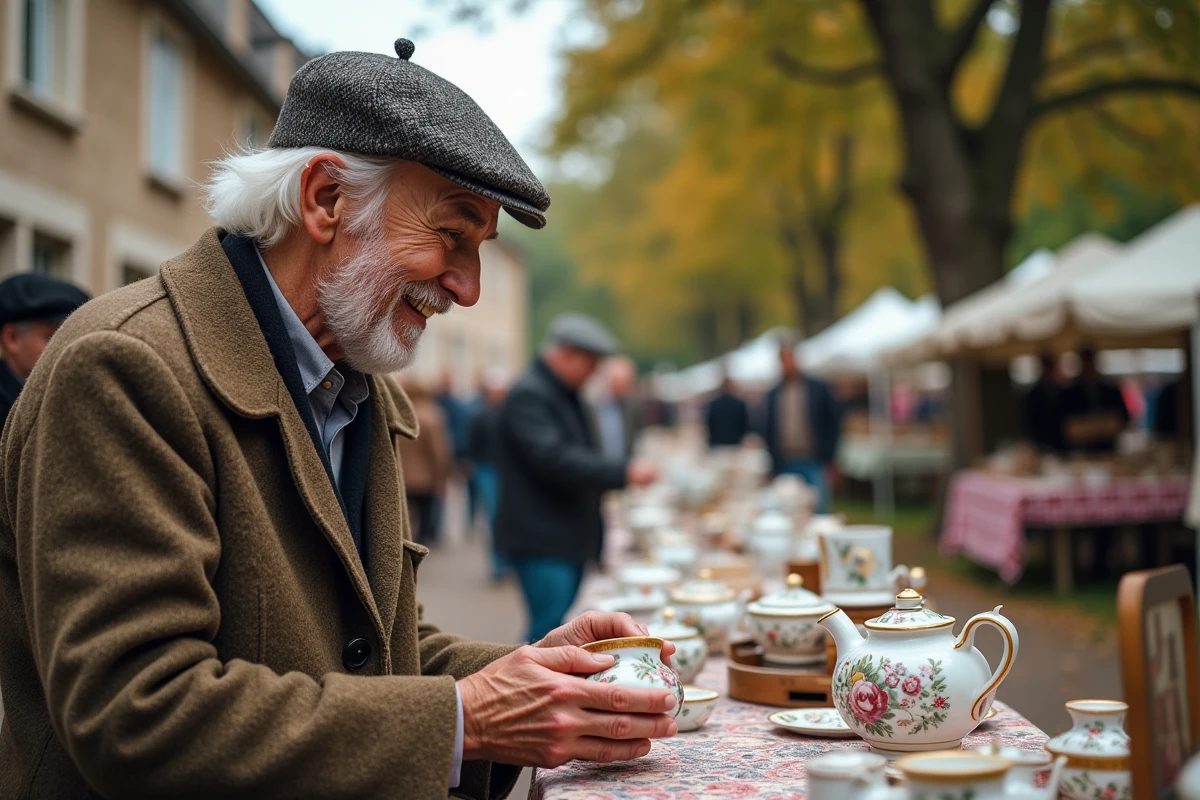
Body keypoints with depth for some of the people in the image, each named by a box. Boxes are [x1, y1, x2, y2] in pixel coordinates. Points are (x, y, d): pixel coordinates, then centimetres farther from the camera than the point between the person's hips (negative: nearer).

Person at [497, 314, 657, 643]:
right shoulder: (529, 396, -14)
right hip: (541, 540, -10)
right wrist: (623, 471, -27)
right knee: (550, 629, -15)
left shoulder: (568, 396, 18)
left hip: (570, 539, 10)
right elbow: (553, 458, -26)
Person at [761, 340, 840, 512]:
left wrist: (827, 459, -2)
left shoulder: (819, 388, 3)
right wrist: (774, 466, 6)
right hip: (785, 466, 2)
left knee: (819, 510, -8)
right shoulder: (773, 395, 10)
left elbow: (833, 424, 3)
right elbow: (768, 431, 12)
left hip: (815, 465, -2)